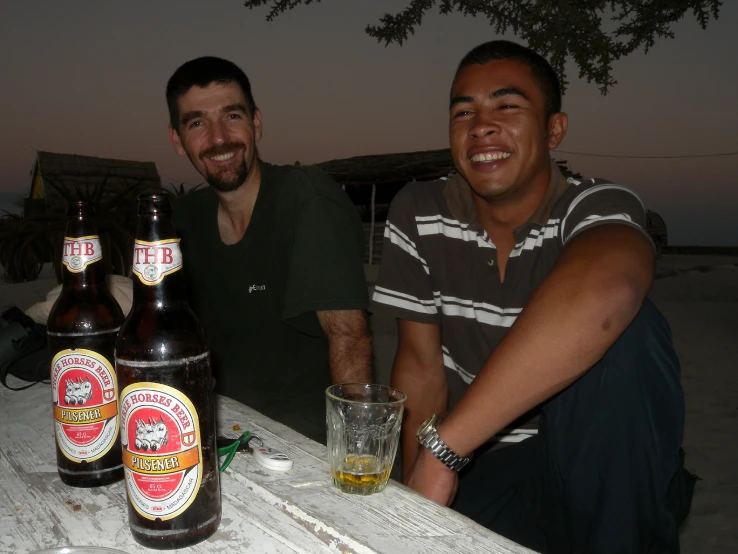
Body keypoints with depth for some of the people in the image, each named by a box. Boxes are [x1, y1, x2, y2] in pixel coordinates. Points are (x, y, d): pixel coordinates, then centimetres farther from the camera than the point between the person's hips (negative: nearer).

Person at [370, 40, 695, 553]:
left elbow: (602, 293, -42)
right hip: (478, 470, 2)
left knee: (621, 334, -30)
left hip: (601, 469, -1)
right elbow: (421, 366, -2)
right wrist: (418, 498, -13)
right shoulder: (418, 215, -5)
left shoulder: (601, 206, -16)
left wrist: (440, 447, -43)